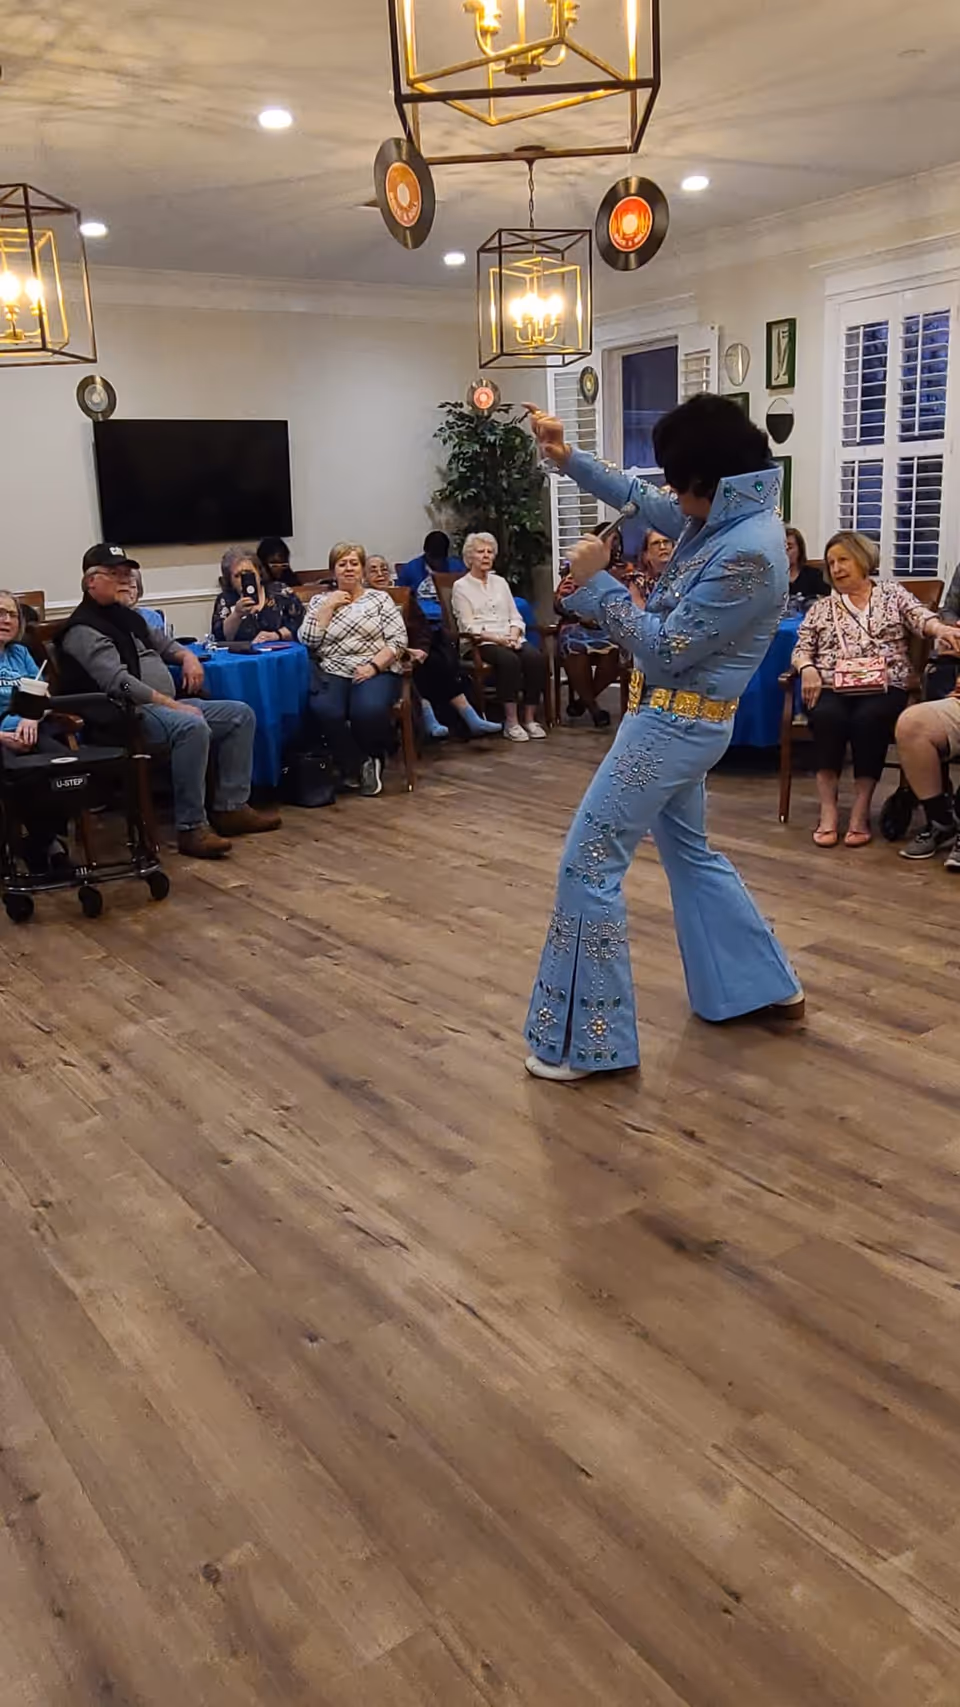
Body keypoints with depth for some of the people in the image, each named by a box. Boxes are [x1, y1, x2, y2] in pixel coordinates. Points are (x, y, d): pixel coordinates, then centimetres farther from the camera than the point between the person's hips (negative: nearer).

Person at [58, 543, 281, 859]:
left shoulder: (127, 616, 20)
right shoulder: (84, 629, -9)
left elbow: (161, 643, 35)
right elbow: (119, 682, -21)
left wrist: (187, 656, 11)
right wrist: (172, 704, -23)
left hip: (166, 705, 10)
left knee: (240, 715, 1)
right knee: (192, 727, -36)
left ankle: (231, 808, -3)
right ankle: (191, 828, -31)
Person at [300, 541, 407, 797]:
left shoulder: (380, 598, 13)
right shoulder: (320, 601, 18)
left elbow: (398, 640, 2)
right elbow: (307, 641, 3)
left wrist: (373, 666, -12)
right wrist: (328, 607, 0)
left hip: (375, 672, -1)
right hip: (332, 673, 1)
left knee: (370, 709, -35)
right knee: (323, 710, -33)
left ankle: (371, 760, -4)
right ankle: (358, 765, -11)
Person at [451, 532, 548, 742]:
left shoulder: (500, 582, 21)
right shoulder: (461, 586, 5)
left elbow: (516, 617, 16)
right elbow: (469, 627, -6)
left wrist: (513, 636, -6)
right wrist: (498, 639, -18)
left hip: (511, 639, 5)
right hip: (483, 643, -5)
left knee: (536, 658, -26)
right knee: (509, 660, -36)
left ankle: (530, 719, -20)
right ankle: (511, 722, -31)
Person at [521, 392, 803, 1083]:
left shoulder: (747, 552, -26)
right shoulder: (726, 519, 4)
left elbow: (665, 650, -23)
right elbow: (640, 499, 20)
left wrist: (598, 583, -16)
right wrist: (569, 458, 9)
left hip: (674, 724, -10)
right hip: (681, 722, 10)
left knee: (589, 865, -5)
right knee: (690, 850, 23)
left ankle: (587, 1041, 2)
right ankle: (768, 987, 34)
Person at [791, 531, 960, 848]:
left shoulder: (893, 592, 16)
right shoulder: (821, 608, 22)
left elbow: (920, 617, -1)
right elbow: (801, 650, 16)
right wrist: (808, 668, -8)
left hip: (883, 688, -1)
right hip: (831, 689, 1)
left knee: (869, 717, -35)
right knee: (828, 717, -33)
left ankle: (861, 808, -30)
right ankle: (828, 808, -32)